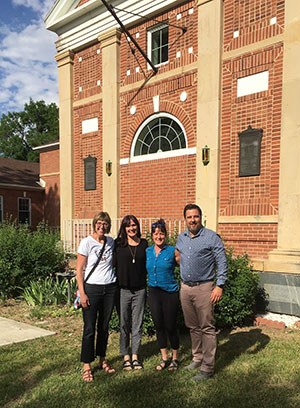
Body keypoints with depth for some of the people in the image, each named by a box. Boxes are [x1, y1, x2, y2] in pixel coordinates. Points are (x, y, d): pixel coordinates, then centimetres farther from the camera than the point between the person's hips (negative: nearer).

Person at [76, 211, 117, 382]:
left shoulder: (111, 242, 6)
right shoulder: (86, 242, -6)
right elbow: (79, 270, -6)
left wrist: (116, 283, 11)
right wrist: (82, 293, -11)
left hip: (110, 288, 4)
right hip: (92, 288, -4)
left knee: (104, 326, 13)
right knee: (89, 328, 0)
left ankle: (102, 360, 28)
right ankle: (87, 366, 13)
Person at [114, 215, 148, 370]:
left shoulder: (144, 243, 5)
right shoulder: (118, 244, -2)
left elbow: (147, 265, 12)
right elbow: (114, 264, -3)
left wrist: (147, 285, 6)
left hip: (140, 289, 2)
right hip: (123, 289, -2)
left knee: (137, 323, 9)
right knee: (124, 323, 8)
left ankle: (135, 355, 22)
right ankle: (126, 356, 22)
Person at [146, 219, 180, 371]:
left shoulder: (172, 252, -8)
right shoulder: (147, 252, 4)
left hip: (170, 293, -4)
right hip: (153, 293, 4)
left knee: (170, 327, 3)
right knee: (158, 326, 12)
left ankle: (175, 358, 25)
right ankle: (164, 357, 30)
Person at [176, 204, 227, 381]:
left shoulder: (212, 237, -8)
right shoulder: (181, 238, 9)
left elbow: (222, 262, -8)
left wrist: (219, 286, -14)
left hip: (204, 288, -6)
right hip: (185, 288, 6)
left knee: (207, 328, -1)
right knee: (193, 326, 16)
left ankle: (208, 367, 8)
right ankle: (197, 358, 31)